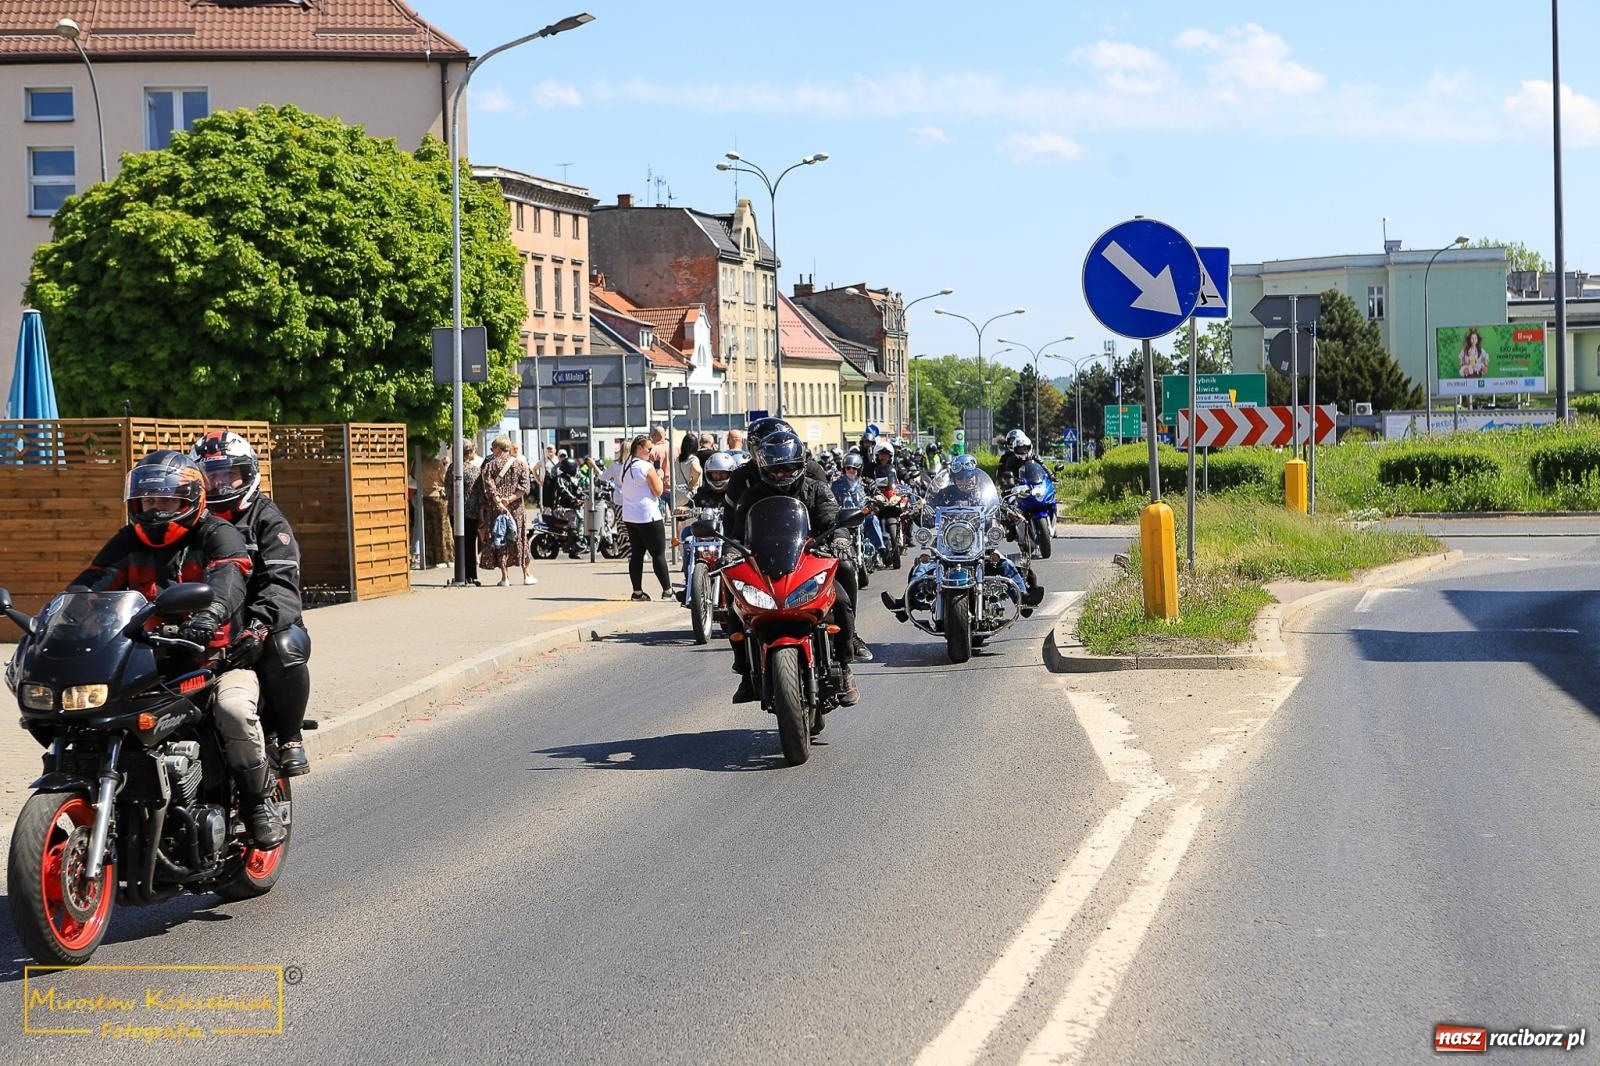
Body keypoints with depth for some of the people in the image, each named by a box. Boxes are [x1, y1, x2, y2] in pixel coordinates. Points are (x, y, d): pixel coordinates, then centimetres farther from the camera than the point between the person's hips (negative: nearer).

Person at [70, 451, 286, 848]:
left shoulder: (217, 535, -4)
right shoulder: (128, 542, 14)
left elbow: (229, 578, -25)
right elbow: (90, 585, 4)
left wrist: (210, 613, -47)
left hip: (220, 659, -5)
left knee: (234, 710, -33)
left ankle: (259, 800, -13)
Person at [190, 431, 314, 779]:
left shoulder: (267, 519, 4)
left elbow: (281, 581, -11)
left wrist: (260, 623, -31)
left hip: (260, 628, -2)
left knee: (285, 646, -35)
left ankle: (289, 737, -17)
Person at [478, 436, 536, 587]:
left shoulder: (490, 465, 0)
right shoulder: (520, 463, 6)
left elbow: (489, 486, -12)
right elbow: (524, 486, -5)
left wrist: (498, 502, -18)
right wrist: (510, 499, -10)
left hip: (496, 507, -2)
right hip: (517, 508, 2)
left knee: (500, 541, 2)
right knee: (520, 539, 9)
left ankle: (505, 577, -1)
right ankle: (527, 575, 10)